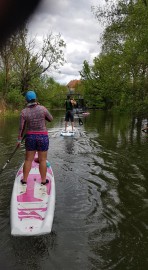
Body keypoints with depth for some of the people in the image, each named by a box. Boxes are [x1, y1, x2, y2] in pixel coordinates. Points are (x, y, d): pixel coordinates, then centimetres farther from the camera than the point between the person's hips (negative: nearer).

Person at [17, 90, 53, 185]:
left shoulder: (24, 112, -7)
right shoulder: (42, 108, -12)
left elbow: (21, 128, -3)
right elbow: (51, 119, 2)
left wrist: (19, 139, 7)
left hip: (30, 137, 2)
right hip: (43, 137, -2)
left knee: (28, 160, 13)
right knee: (43, 160, 8)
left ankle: (24, 179, 23)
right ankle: (43, 180, 19)